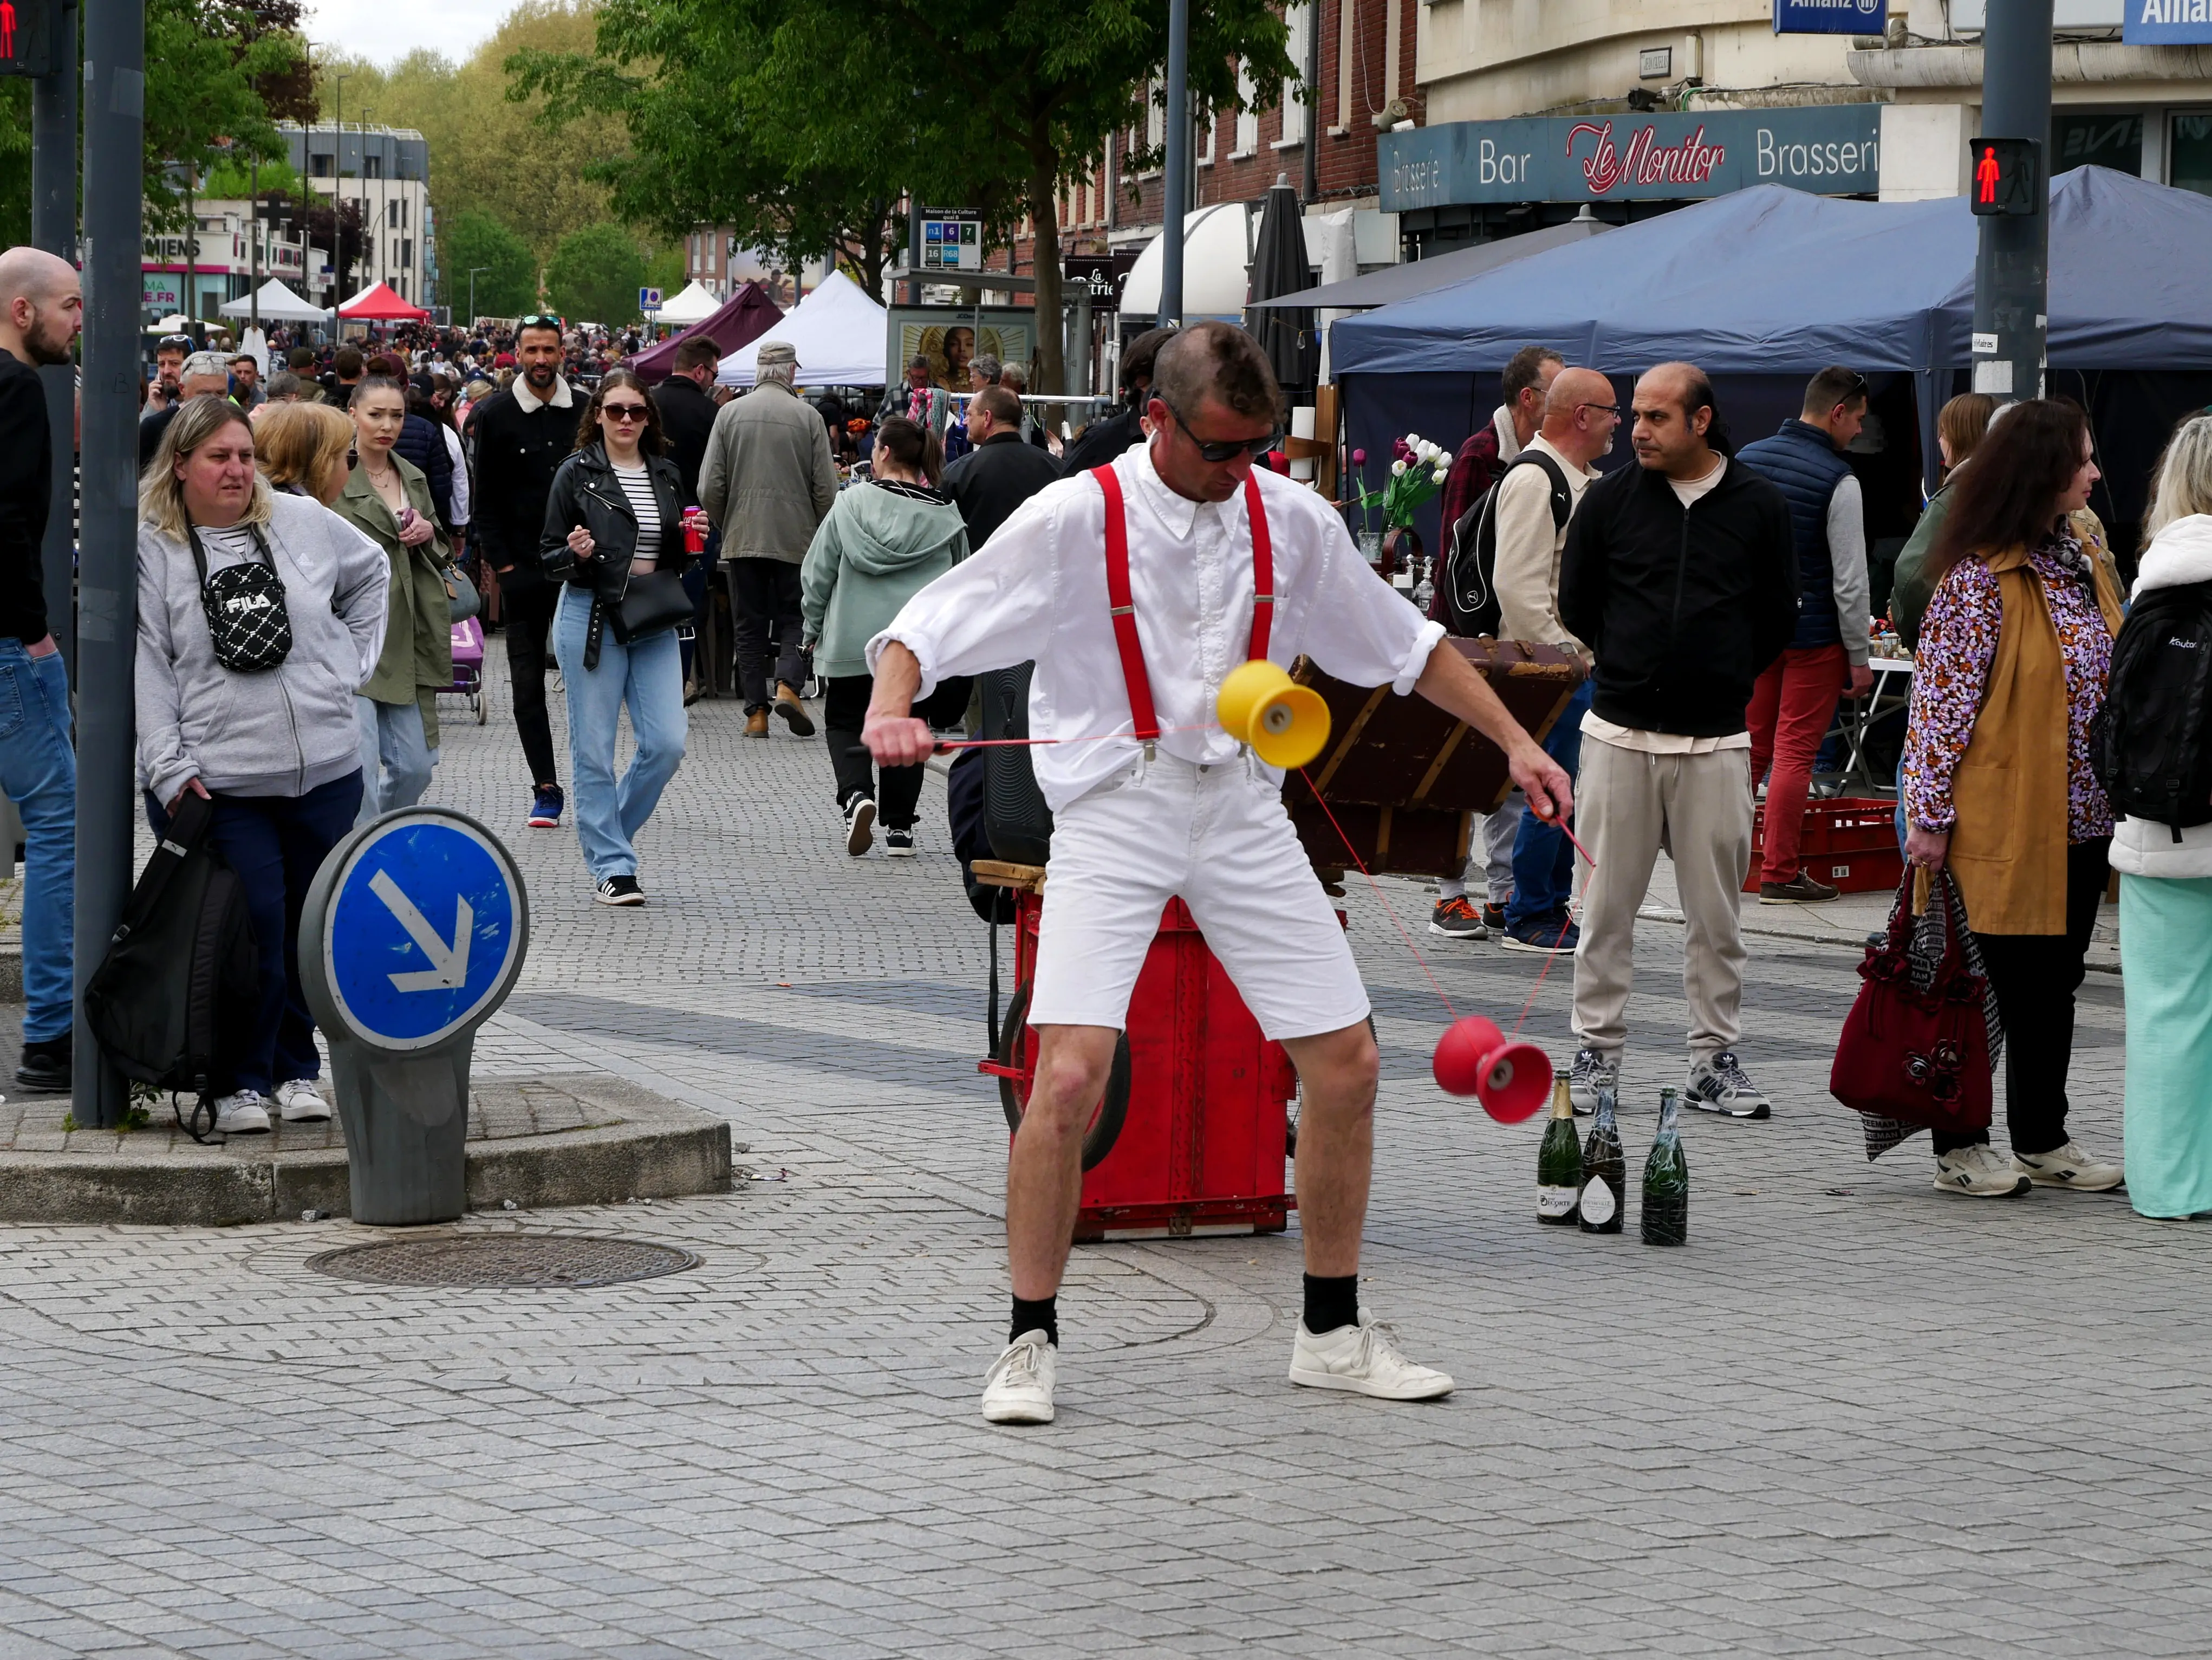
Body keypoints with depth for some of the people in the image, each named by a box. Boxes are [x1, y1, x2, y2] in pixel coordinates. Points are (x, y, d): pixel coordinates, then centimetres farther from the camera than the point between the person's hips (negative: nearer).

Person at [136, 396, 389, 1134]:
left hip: (326, 775, 4)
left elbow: (371, 571, 27)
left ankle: (296, 1069, 24)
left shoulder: (301, 522, 8)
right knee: (252, 930, -11)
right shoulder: (150, 548, -2)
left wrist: (351, 660, 17)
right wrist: (171, 771, -11)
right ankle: (241, 1081, 4)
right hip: (218, 785, -4)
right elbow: (147, 670, -4)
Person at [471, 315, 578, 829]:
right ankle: (546, 788, 7)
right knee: (527, 683, 1)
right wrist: (501, 562, -6)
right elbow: (486, 498, 1)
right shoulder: (495, 414, -1)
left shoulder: (585, 410, 4)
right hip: (522, 568, -1)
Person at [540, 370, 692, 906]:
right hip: (592, 616, -4)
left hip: (654, 621, 4)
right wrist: (576, 554, -19)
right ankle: (612, 867, 6)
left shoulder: (666, 475, 12)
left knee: (667, 744, -4)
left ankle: (607, 835, 18)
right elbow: (549, 558, 1)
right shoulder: (577, 474, -1)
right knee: (594, 751, -2)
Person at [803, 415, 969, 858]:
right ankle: (899, 827, 12)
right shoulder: (946, 517, 0)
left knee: (844, 721, 13)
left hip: (852, 641, -1)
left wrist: (814, 628, 14)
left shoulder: (851, 504, -4)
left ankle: (856, 793, -13)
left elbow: (817, 572, 1)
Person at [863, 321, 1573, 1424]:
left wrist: (1513, 741, 13)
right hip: (1116, 807, -4)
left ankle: (1333, 1334, 20)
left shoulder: (1294, 521, 4)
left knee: (1344, 1066, 3)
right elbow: (930, 625, -9)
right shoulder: (1077, 519, -8)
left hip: (1243, 814, 4)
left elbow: (1404, 645, 17)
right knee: (1070, 1074, -18)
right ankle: (1031, 1343, -1)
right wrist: (891, 709, -29)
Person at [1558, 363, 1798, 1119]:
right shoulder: (1610, 499, 3)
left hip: (1715, 742, 0)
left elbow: (1779, 617, 11)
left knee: (1715, 910, 4)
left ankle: (1715, 1059, 11)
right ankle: (1597, 1050, 12)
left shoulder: (1758, 506, 2)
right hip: (1619, 733, 0)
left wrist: (1721, 679, 10)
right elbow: (1576, 604, 11)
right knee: (1606, 904, 3)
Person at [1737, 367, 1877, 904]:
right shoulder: (1838, 481, -15)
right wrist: (1860, 658, -5)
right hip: (1814, 633, -6)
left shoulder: (1747, 459, 4)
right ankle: (1779, 874, 4)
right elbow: (1849, 581, -13)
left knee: (1752, 745, 14)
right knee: (1796, 752, 0)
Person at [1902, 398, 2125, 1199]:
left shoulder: (2080, 563, 12)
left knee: (2055, 978, 13)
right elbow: (1941, 698, -15)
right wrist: (1931, 813, -17)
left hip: (2077, 816, 8)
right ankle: (1959, 1146, 9)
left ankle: (2043, 1140, 22)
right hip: (2001, 820, -8)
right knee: (1987, 980, -1)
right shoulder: (1979, 578, -14)